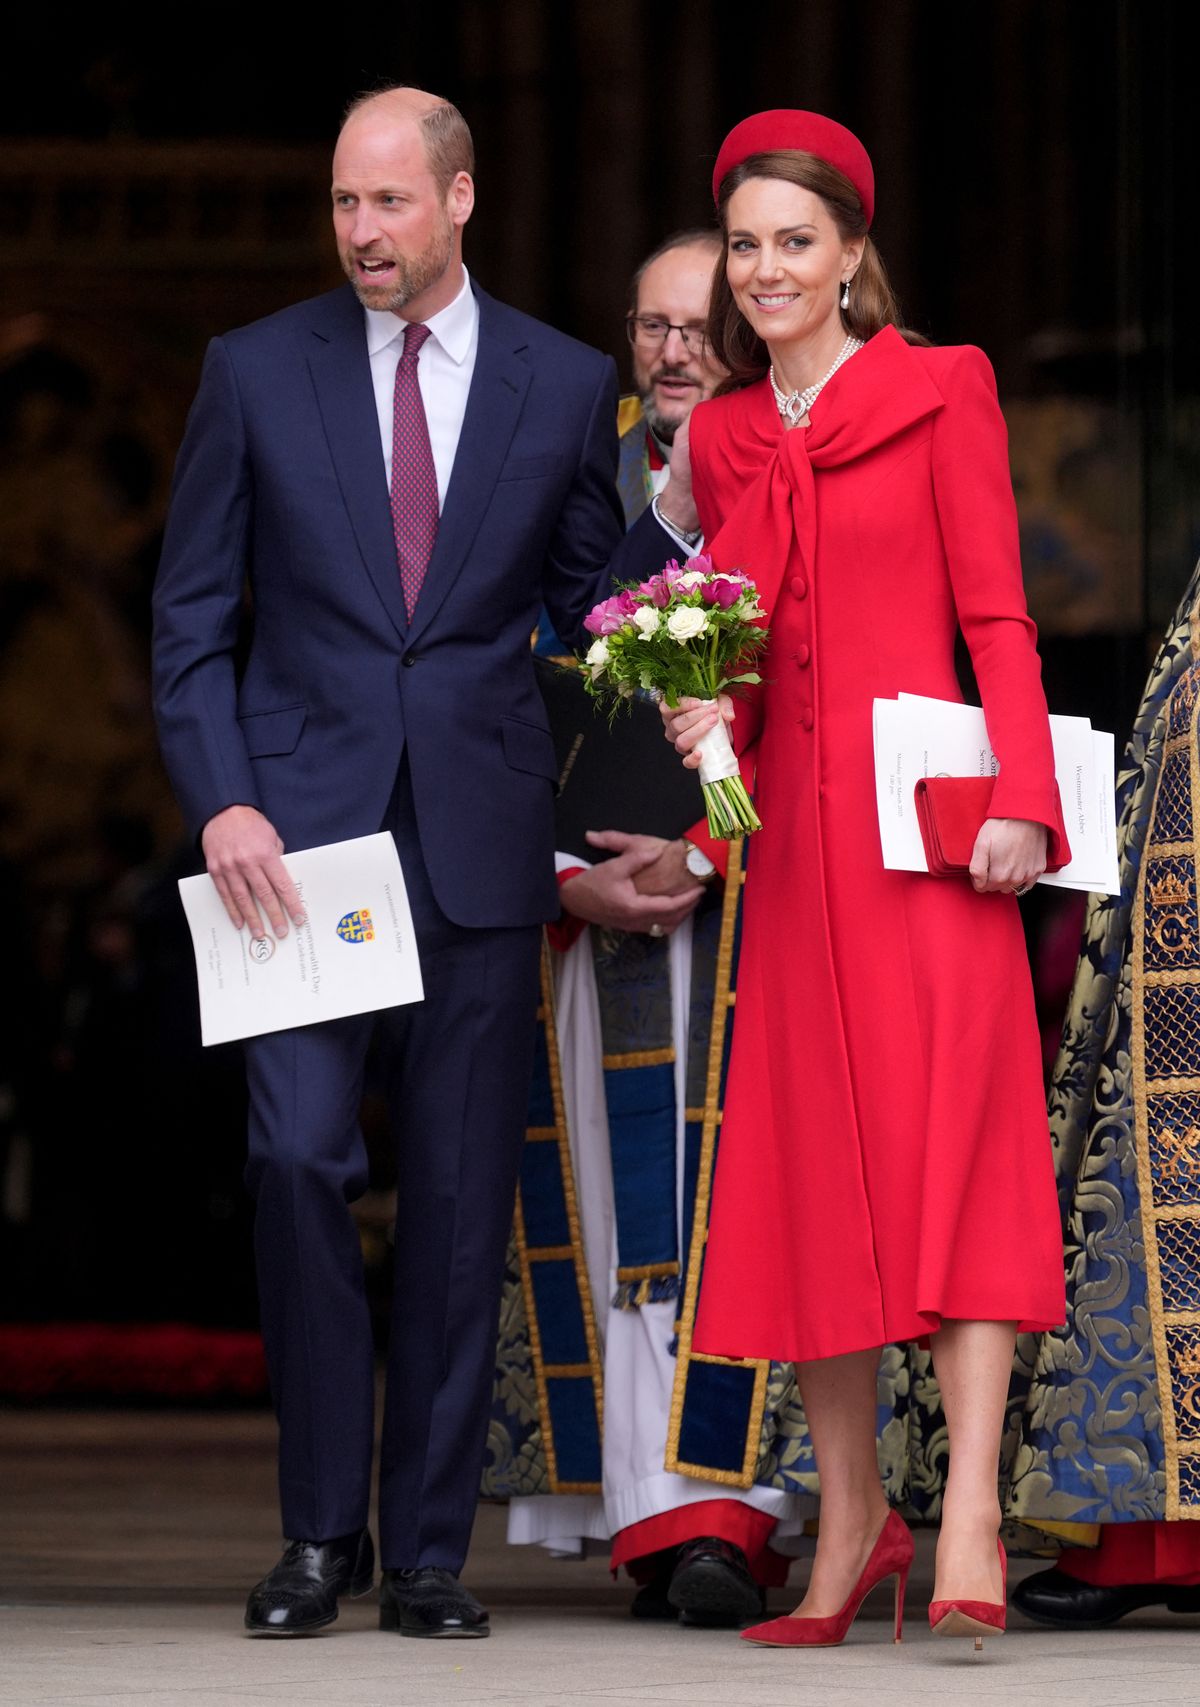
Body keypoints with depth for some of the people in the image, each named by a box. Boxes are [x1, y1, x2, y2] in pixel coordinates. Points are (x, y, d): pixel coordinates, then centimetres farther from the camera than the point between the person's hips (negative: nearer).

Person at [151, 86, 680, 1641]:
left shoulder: (564, 385, 8)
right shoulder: (255, 373, 6)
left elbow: (598, 593, 14)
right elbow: (191, 617, 6)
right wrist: (220, 801, -6)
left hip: (481, 837, 1)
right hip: (301, 828, -1)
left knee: (463, 1194, 1)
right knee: (299, 1159, -11)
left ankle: (427, 1550, 9)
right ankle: (320, 1529, 2)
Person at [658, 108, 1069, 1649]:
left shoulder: (939, 394, 2)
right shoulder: (720, 438, 15)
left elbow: (996, 616, -2)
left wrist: (1020, 800, -13)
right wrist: (706, 717, -1)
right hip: (788, 826, 5)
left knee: (948, 1142, -12)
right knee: (806, 1160, 3)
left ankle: (968, 1523, -19)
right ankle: (849, 1514, 9)